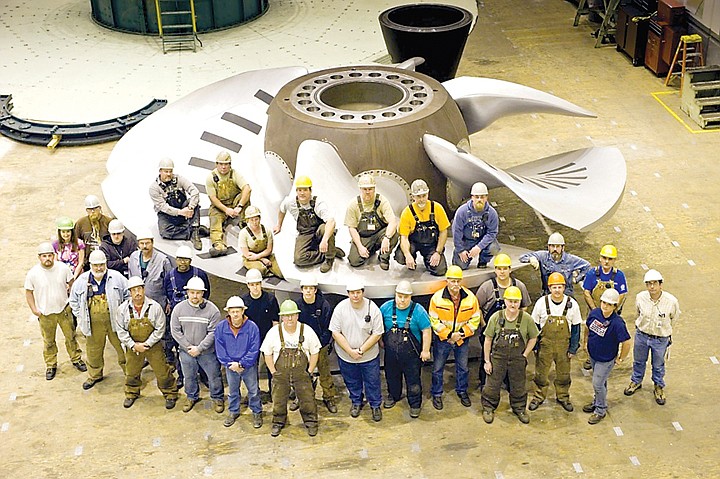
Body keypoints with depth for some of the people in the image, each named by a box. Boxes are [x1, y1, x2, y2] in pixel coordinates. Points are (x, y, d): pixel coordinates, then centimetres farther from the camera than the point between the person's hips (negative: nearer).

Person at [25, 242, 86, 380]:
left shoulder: (63, 268, -11)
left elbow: (72, 285, 3)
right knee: (48, 341, 12)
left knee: (71, 336, 14)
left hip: (64, 309, 1)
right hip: (45, 313, -1)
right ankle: (51, 365, 30)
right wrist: (34, 309, -8)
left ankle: (76, 359, 35)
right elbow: (29, 292, -3)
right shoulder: (33, 274, -16)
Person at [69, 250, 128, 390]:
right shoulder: (81, 281, -1)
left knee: (122, 347, 7)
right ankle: (94, 375, 34)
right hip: (94, 324, 1)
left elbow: (128, 295, 6)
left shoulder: (117, 277, -5)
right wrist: (80, 317, 7)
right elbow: (74, 301, 13)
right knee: (94, 350, 14)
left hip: (114, 320, -1)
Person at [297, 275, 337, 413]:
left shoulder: (324, 305, -10)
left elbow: (327, 329, -6)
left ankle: (329, 398, 17)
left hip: (321, 346, -2)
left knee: (325, 373, 3)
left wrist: (318, 345, -13)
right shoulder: (297, 305, -6)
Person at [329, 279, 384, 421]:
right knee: (352, 382, 19)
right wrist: (350, 351, -17)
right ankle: (356, 402, 44)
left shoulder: (372, 308, -16)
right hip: (346, 356, 1)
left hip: (369, 356, -1)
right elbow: (336, 332, -11)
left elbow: (377, 334, -12)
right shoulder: (341, 308, -13)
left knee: (372, 382, 12)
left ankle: (375, 405, 34)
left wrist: (361, 350, -16)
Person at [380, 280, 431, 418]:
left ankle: (415, 404, 29)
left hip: (411, 354, -3)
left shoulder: (418, 310, -17)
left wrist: (425, 350, -8)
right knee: (392, 377, 23)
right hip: (391, 352, 3)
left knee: (413, 380, 9)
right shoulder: (386, 307, -10)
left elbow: (426, 331, -10)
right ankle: (393, 396, 49)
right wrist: (381, 341, 11)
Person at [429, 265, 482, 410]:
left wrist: (461, 333, -14)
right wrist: (448, 334, -18)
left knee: (463, 368, 17)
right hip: (442, 339, -2)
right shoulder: (437, 298, -15)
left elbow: (475, 319, -4)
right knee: (438, 368, 9)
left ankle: (462, 391, 38)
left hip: (462, 339, 2)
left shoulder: (470, 297, -10)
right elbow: (434, 321, -12)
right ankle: (436, 394, 26)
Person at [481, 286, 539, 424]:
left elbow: (533, 338, 4)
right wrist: (487, 361, -3)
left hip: (518, 359, 1)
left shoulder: (526, 319, -10)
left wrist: (525, 355, -3)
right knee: (492, 385, 8)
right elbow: (488, 340, -3)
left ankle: (519, 409, 36)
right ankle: (488, 408, 29)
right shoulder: (496, 317, -11)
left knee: (518, 386, 15)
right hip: (498, 357, -1)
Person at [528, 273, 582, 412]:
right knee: (541, 373, 11)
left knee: (563, 374, 15)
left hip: (564, 345, 1)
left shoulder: (572, 304, -9)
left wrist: (573, 348, -1)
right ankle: (539, 396, 30)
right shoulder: (541, 303, -11)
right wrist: (534, 345, 0)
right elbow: (535, 326, 0)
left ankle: (563, 397, 35)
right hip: (545, 344, 0)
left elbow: (576, 327, 0)